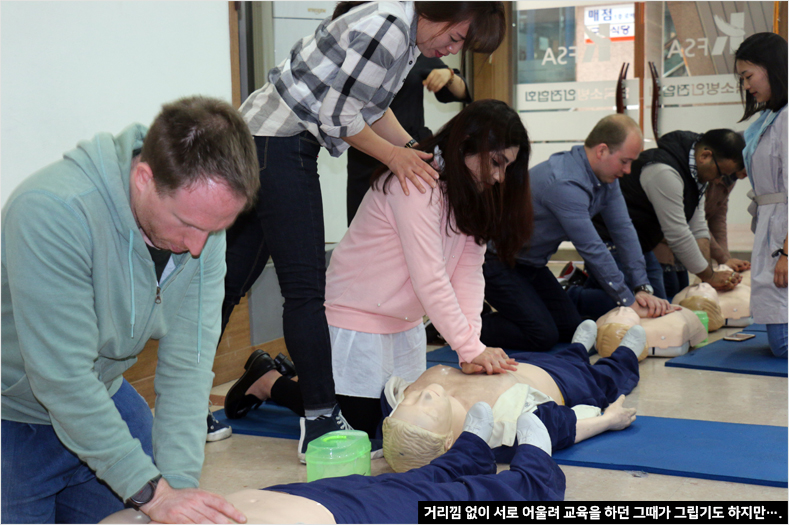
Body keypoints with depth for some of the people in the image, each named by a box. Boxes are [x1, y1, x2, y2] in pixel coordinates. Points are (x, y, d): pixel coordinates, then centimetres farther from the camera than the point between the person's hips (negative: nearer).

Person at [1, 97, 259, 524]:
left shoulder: (203, 216, -15)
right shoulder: (52, 212, -35)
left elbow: (188, 363, -16)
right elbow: (63, 378, -34)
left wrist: (179, 481, -26)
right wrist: (151, 490, -32)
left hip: (102, 397, 6)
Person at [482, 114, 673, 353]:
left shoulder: (606, 178, -1)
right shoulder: (565, 183, -31)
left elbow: (623, 230, 1)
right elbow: (592, 250, -29)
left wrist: (642, 288, -7)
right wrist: (629, 301, -23)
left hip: (531, 266, 10)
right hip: (496, 261, -10)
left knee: (570, 327, 5)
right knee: (542, 336, -18)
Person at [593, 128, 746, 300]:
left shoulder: (697, 172, 6)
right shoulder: (664, 172, -26)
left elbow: (698, 228, 5)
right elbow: (678, 235, -24)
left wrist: (709, 273, -7)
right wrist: (709, 276, -16)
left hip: (641, 247, 10)